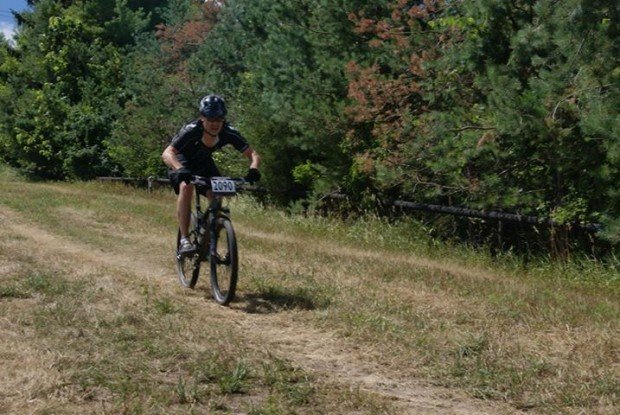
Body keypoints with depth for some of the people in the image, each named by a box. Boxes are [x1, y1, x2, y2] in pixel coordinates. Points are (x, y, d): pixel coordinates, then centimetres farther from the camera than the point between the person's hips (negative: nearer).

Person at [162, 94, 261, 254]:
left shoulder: (229, 133, -26)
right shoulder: (192, 130, -36)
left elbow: (253, 155, -25)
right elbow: (167, 153, -46)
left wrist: (253, 170, -47)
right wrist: (180, 169, -66)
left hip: (203, 163, 4)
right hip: (182, 161, -4)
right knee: (186, 187, -32)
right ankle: (184, 240, -27)